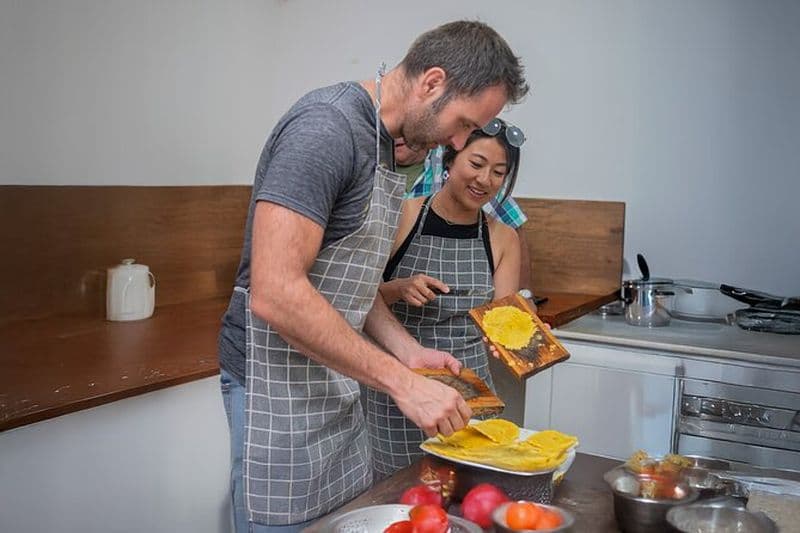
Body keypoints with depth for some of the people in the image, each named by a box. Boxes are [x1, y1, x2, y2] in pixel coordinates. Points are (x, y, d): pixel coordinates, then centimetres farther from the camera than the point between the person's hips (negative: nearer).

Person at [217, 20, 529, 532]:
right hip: (281, 388, -9)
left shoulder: (383, 143, 10)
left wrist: (408, 351, 4)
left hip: (337, 387, 9)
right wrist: (401, 381, -25)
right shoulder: (326, 126, -21)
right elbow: (275, 293, -29)